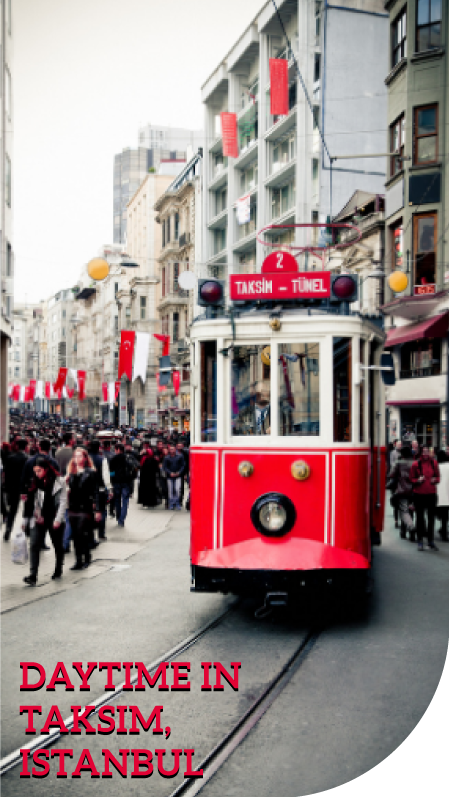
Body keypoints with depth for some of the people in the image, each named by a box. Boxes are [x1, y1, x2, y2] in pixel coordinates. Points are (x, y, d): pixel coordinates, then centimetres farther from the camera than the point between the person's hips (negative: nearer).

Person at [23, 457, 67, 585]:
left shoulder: (59, 481, -7)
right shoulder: (35, 483, 4)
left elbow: (63, 501, -8)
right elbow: (33, 501, 8)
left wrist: (58, 520, -12)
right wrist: (37, 515, -4)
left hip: (55, 520, -2)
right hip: (39, 520, 2)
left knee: (57, 546, 14)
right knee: (34, 545, -11)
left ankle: (58, 570, 33)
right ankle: (33, 575, -14)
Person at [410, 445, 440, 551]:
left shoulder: (434, 463, 2)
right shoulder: (416, 464, -5)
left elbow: (438, 476, 14)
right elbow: (411, 479, 1)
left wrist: (435, 480, -8)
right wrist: (418, 480, -18)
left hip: (431, 494, 2)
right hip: (419, 494, -2)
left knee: (431, 518, 8)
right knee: (420, 517, 6)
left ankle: (430, 541, 19)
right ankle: (420, 541, 14)